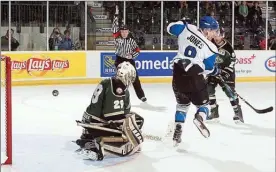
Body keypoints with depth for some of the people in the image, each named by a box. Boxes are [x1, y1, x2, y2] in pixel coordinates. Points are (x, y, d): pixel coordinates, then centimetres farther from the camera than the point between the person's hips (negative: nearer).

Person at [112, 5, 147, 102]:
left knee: (135, 78, 4)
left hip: (129, 60, 1)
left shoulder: (131, 40, -2)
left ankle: (141, 95, 13)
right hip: (119, 60, -1)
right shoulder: (117, 37, -4)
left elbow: (137, 50, 4)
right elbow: (115, 26, -11)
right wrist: (116, 15, -17)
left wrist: (132, 55, -14)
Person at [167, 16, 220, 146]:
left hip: (178, 73, 4)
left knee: (182, 103, 23)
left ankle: (177, 131, 14)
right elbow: (208, 69, 0)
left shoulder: (188, 29, 0)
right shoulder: (211, 48, -5)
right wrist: (216, 71, 22)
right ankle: (200, 116, -22)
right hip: (194, 77, -4)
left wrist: (183, 23, 26)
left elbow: (171, 28, 9)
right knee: (203, 103, 12)